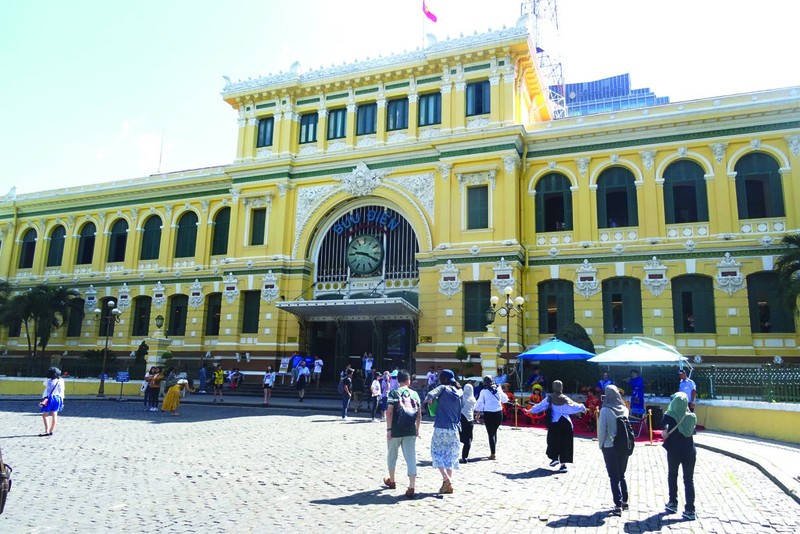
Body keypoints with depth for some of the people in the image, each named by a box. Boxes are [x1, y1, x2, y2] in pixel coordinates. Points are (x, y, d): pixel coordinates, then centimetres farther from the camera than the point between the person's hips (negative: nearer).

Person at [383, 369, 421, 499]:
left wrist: (388, 429, -7)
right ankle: (411, 488, -8)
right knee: (411, 458, 0)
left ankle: (391, 481, 35)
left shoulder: (394, 393, -4)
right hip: (410, 431, 2)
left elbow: (389, 412, -12)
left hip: (396, 430, -2)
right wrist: (417, 429, 17)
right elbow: (419, 414, 7)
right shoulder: (414, 394, 6)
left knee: (392, 455, 18)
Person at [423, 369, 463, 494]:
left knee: (436, 452, 7)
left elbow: (431, 394, -19)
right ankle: (449, 485, 11)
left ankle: (446, 479, -7)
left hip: (441, 427, -4)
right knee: (451, 455, 11)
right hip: (454, 428, 4)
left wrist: (428, 400, 0)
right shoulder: (460, 392, 9)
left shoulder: (443, 388, -4)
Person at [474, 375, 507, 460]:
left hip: (488, 413, -3)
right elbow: (505, 399, 15)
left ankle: (493, 454, -1)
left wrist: (478, 415, 2)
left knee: (490, 433, 2)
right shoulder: (498, 389, 2)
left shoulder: (484, 391, -5)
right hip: (499, 413, 3)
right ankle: (494, 451, 24)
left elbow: (480, 404, -4)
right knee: (494, 432, 19)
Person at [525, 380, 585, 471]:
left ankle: (554, 458, 6)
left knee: (553, 440, 16)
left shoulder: (550, 398, -5)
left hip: (554, 423, -1)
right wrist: (583, 407, 28)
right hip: (566, 423, 1)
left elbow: (541, 405, 0)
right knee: (564, 442, 4)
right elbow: (574, 406, 7)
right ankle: (563, 464, 2)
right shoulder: (565, 398, -2)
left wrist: (530, 410, 12)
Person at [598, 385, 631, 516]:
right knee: (621, 475, 20)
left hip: (610, 447, -4)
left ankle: (618, 505, 0)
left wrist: (601, 444, 1)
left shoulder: (605, 410, -15)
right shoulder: (624, 409, -3)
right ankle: (624, 501, 27)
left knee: (614, 477, 4)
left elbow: (601, 429, -11)